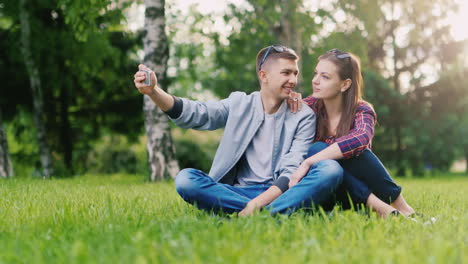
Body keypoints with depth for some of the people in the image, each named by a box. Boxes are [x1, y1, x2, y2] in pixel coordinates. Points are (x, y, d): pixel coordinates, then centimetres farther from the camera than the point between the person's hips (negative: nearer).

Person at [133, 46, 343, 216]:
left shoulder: (304, 116, 4)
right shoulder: (239, 104, 11)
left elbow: (293, 171, -6)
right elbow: (195, 113, 0)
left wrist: (257, 204, -21)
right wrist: (153, 91, -17)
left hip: (280, 192, -1)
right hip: (238, 192, 2)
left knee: (331, 169, -26)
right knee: (185, 179, -24)